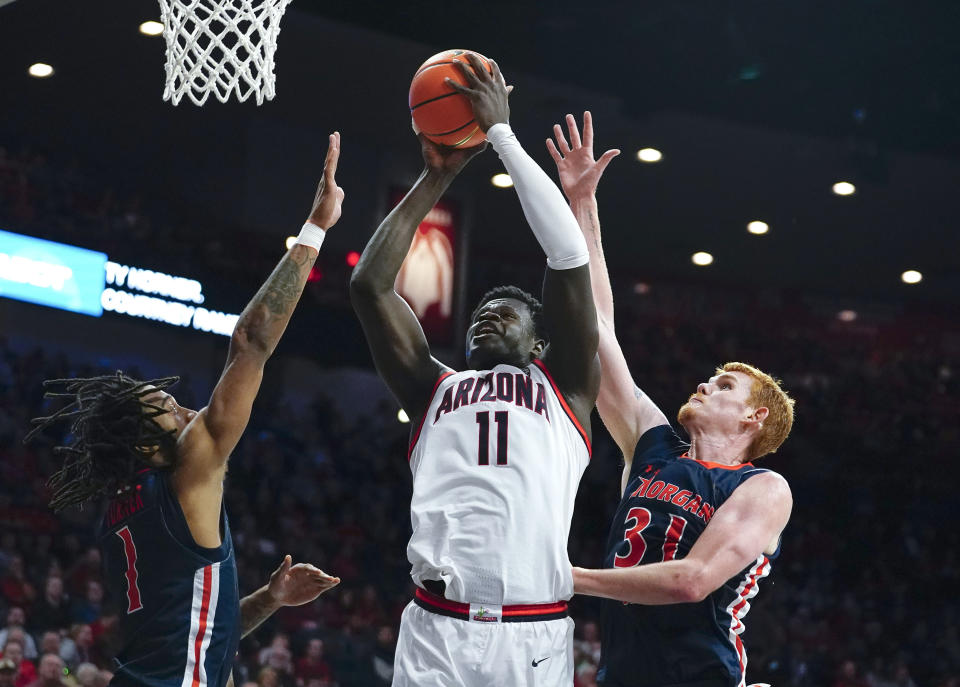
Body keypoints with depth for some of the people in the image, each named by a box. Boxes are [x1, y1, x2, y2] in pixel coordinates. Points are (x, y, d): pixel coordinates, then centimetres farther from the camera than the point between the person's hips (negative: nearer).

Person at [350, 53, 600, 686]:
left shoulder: (565, 388, 17)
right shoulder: (436, 390, 24)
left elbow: (570, 258, 7)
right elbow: (370, 284, 17)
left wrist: (503, 133, 12)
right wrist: (437, 179, 20)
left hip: (535, 636, -2)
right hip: (435, 630, 2)